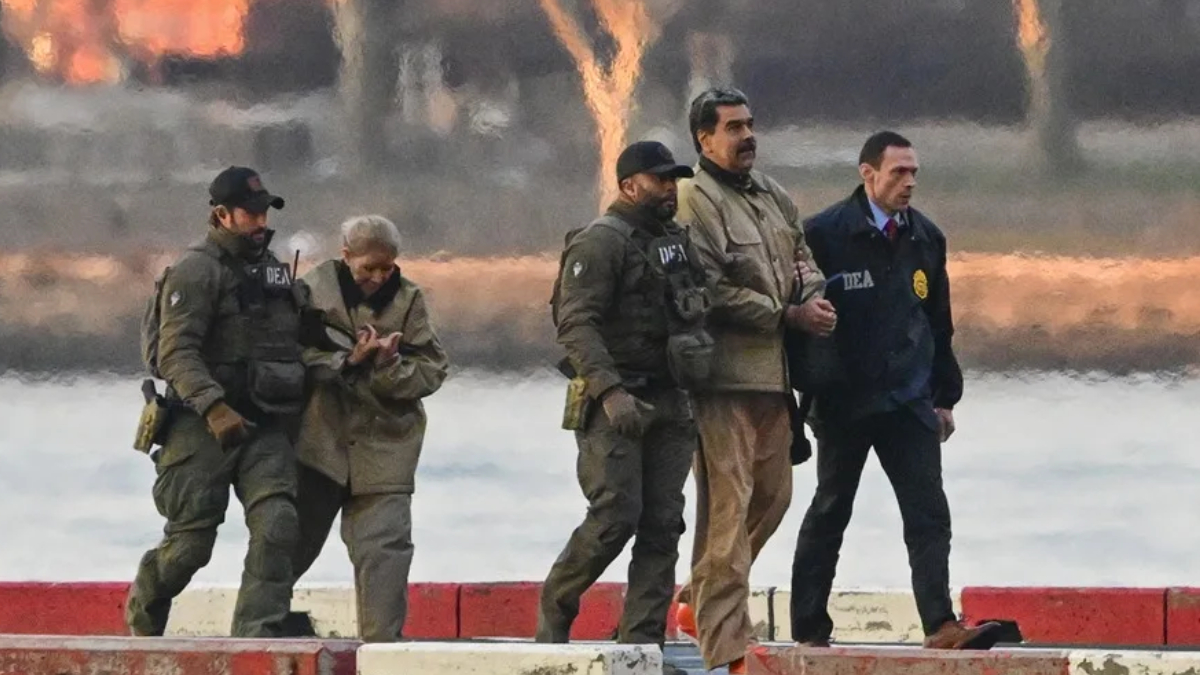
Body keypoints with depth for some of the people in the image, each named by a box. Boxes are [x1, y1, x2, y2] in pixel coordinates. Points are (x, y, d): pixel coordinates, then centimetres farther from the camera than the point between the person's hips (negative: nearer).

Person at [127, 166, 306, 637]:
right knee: (191, 540, -2)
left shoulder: (274, 269, 18)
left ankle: (257, 633, -17)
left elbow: (291, 346, 30)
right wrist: (214, 408, -28)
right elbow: (177, 352, -17)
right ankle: (143, 615, 25)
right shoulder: (196, 271, -7)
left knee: (276, 526, -14)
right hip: (203, 426, -6)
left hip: (266, 426, 6)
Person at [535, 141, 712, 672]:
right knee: (616, 516, -14)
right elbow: (576, 324, -16)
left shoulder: (676, 242, 18)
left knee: (662, 525, 1)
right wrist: (610, 392, -25)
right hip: (613, 405, -7)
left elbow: (693, 312, 26)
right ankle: (556, 607, 7)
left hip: (668, 405, 7)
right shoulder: (599, 243, -8)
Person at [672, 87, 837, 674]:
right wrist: (789, 315, -13)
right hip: (725, 376, -9)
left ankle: (697, 602, 32)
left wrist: (814, 297, 3)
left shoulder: (773, 195, 17)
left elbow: (800, 252, 26)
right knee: (728, 505, -10)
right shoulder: (695, 202, -11)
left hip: (774, 372, 9)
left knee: (772, 496, 16)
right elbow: (713, 293, -16)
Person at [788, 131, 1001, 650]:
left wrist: (945, 395, 17)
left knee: (929, 514, -7)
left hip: (910, 402, 4)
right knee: (830, 513, 8)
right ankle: (809, 629, 15)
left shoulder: (926, 238, 9)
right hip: (844, 402, -4)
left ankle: (940, 625, -13)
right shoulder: (825, 234, -8)